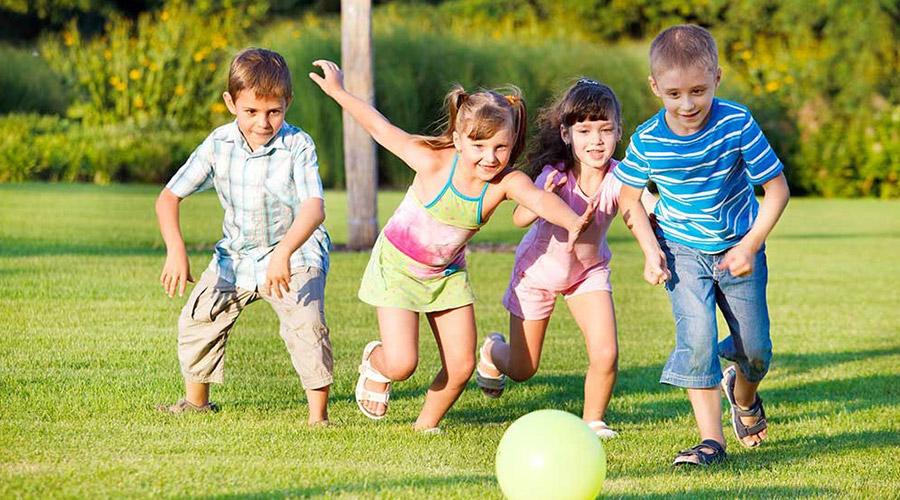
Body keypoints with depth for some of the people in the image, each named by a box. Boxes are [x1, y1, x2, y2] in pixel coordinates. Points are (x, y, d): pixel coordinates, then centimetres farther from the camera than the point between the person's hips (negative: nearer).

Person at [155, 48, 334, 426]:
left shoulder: (298, 146, -21)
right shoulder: (218, 145, -11)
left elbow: (314, 208, -33)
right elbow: (169, 197, -8)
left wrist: (284, 253, -50)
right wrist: (175, 250, -24)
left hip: (296, 254, -5)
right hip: (236, 255, 5)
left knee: (306, 324, -26)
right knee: (197, 320, 6)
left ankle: (318, 415, -17)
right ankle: (196, 400, 29)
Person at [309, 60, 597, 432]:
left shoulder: (507, 181, -24)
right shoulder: (434, 163, -28)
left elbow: (540, 199, -46)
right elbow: (381, 129, -14)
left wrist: (572, 222, -67)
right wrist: (337, 92, -8)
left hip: (447, 274, 3)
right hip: (398, 265, -3)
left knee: (461, 365, -1)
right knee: (402, 364, -11)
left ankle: (427, 424, 26)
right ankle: (374, 362, 26)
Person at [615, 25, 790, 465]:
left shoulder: (737, 124, -21)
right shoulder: (647, 141, -16)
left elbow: (777, 188, -12)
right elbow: (629, 198, 2)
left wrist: (750, 246, -17)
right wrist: (650, 249, -10)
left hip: (739, 249, 0)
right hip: (683, 252, 0)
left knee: (755, 348, 7)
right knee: (697, 337, -17)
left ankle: (743, 395, 42)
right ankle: (711, 440, -12)